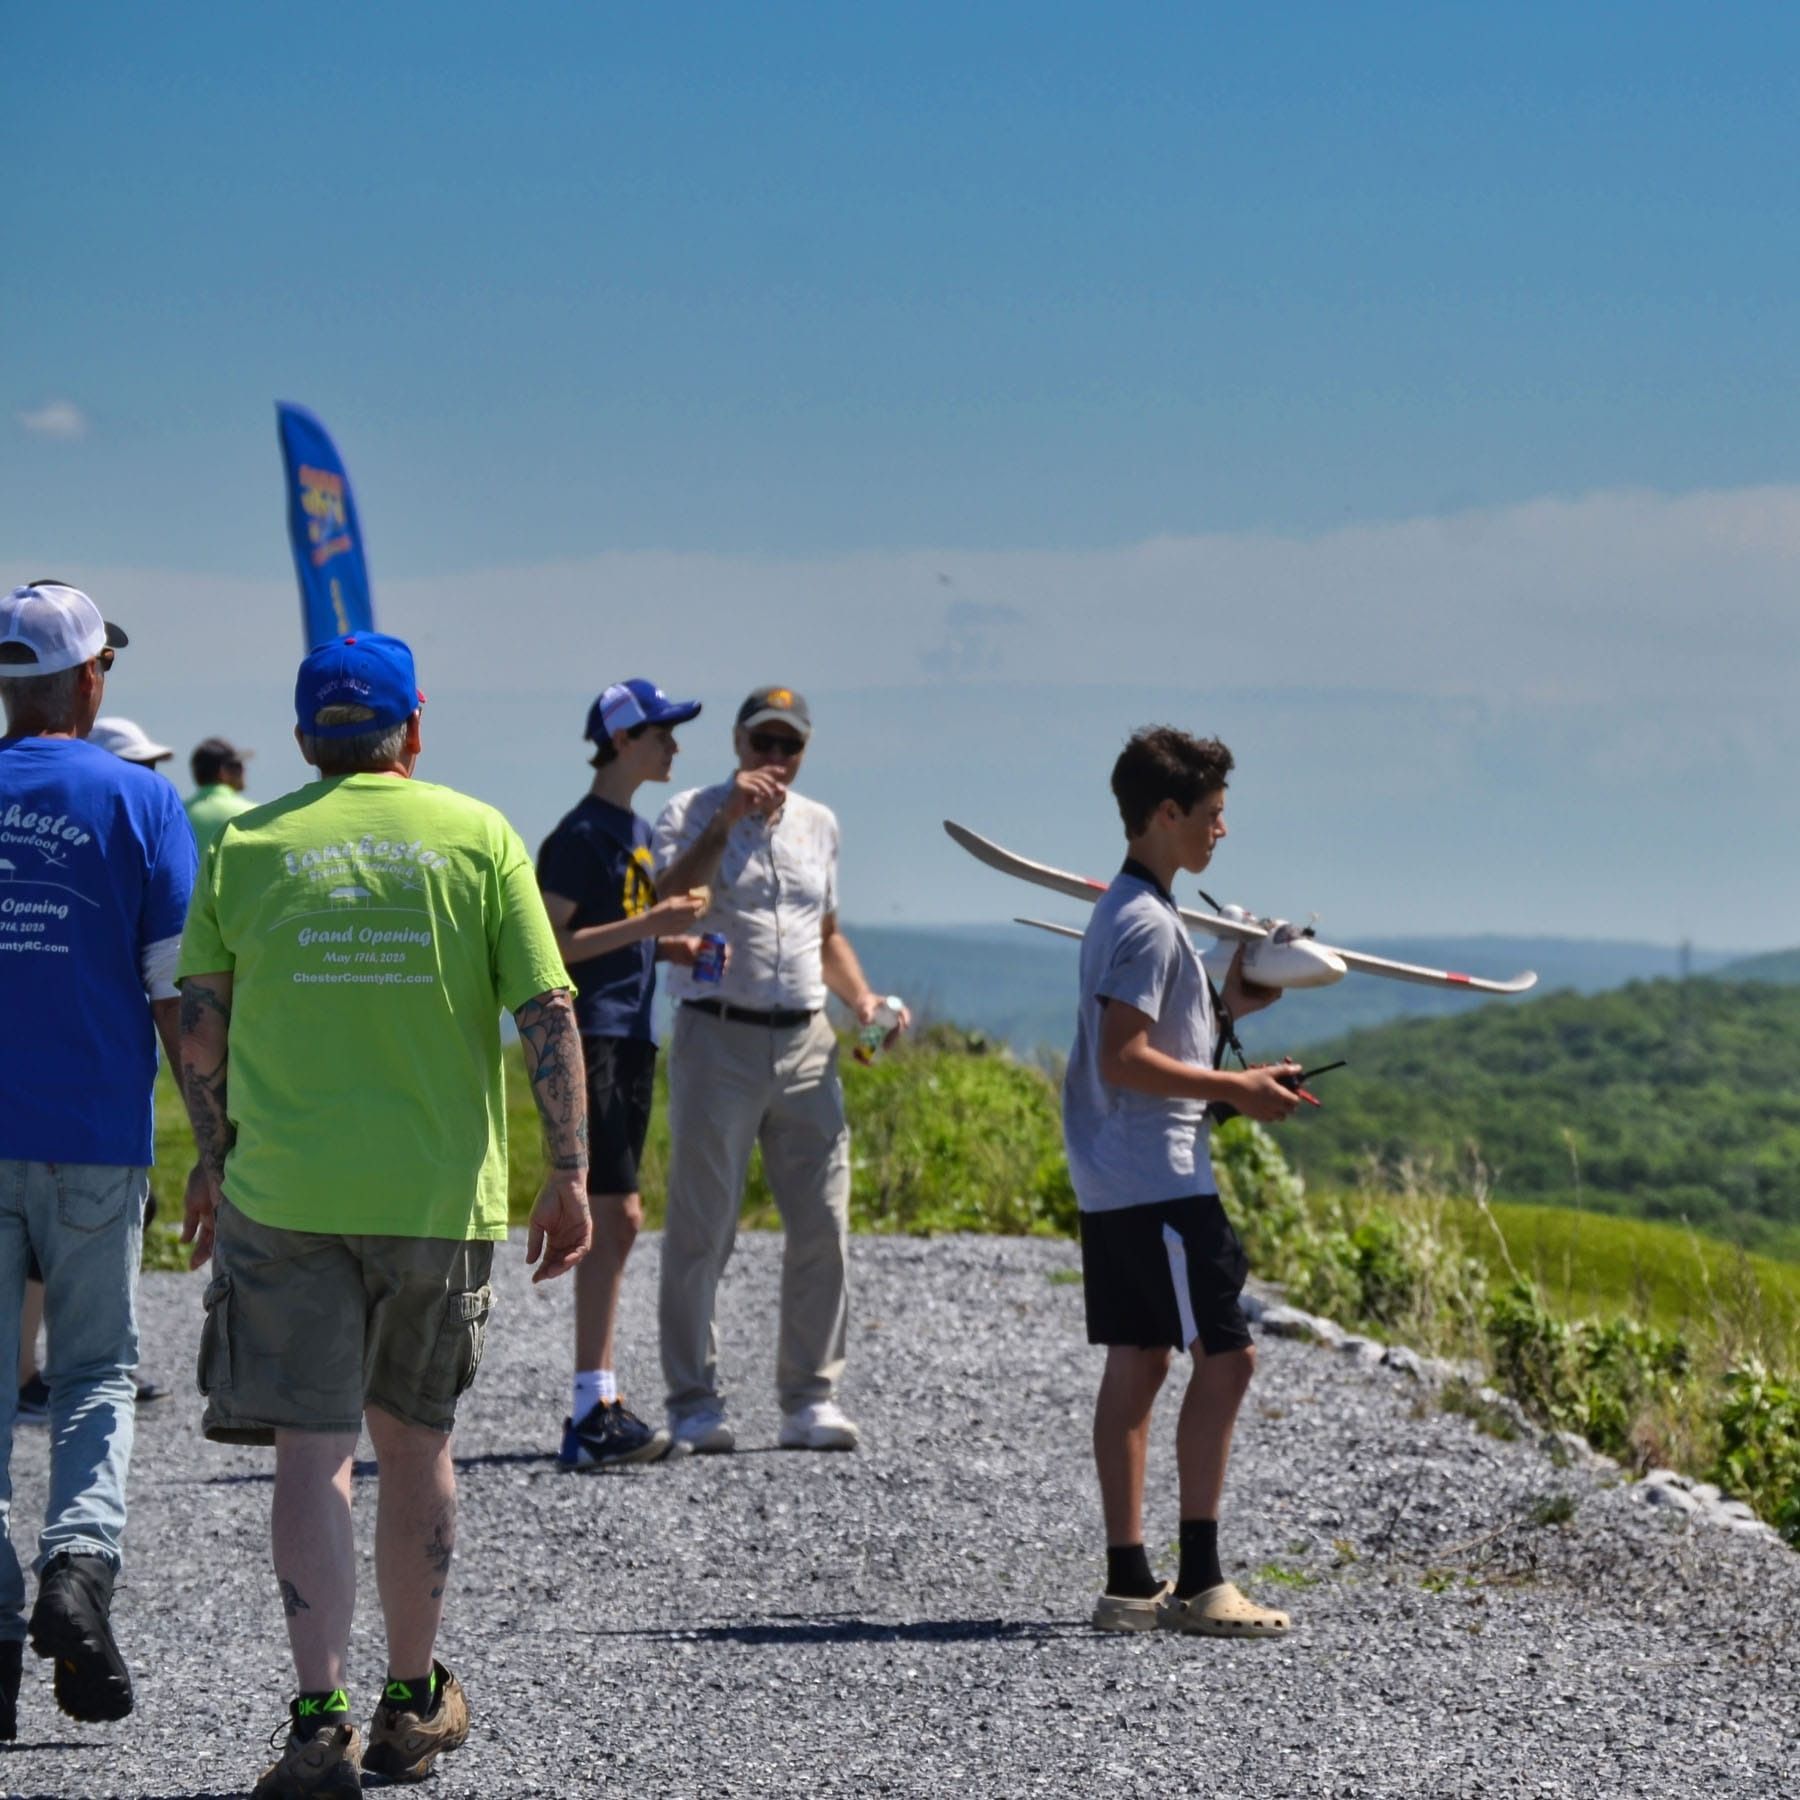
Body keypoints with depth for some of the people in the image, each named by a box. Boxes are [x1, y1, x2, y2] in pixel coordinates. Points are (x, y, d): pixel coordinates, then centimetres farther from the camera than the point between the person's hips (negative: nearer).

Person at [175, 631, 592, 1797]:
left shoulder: (247, 846, 2)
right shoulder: (477, 838, 1)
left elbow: (200, 1033, 3)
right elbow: (549, 1015, -4)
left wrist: (217, 1166, 16)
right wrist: (570, 1175, 0)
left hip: (283, 1190, -1)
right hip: (442, 1189, 1)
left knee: (312, 1451, -2)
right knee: (413, 1438, 16)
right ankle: (414, 1702, 28)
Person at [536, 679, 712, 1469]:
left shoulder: (635, 831, 18)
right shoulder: (581, 835, -11)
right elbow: (548, 945, -17)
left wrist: (680, 946, 9)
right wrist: (647, 925, -21)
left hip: (631, 1036, 10)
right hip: (590, 1039, -10)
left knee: (617, 1223, 10)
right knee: (611, 1217, -14)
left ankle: (598, 1407, 15)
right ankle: (592, 1412, -16)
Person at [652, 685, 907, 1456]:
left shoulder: (818, 825, 17)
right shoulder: (693, 814, 1)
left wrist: (863, 1000, 10)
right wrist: (727, 821, -20)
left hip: (805, 1042, 5)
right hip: (718, 1037, -5)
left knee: (824, 1228, 1)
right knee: (702, 1228, -3)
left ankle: (810, 1399, 9)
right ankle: (694, 1402, 3)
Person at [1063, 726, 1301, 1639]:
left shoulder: (1122, 911, 17)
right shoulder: (1150, 923, -15)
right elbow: (1125, 1060, -21)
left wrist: (1220, 1005, 17)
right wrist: (1236, 1088, -16)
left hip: (1111, 1180, 11)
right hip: (1160, 1177, -11)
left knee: (1135, 1362, 8)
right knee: (1224, 1357, -9)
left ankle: (1129, 1581, 9)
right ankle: (1198, 1583, -11)